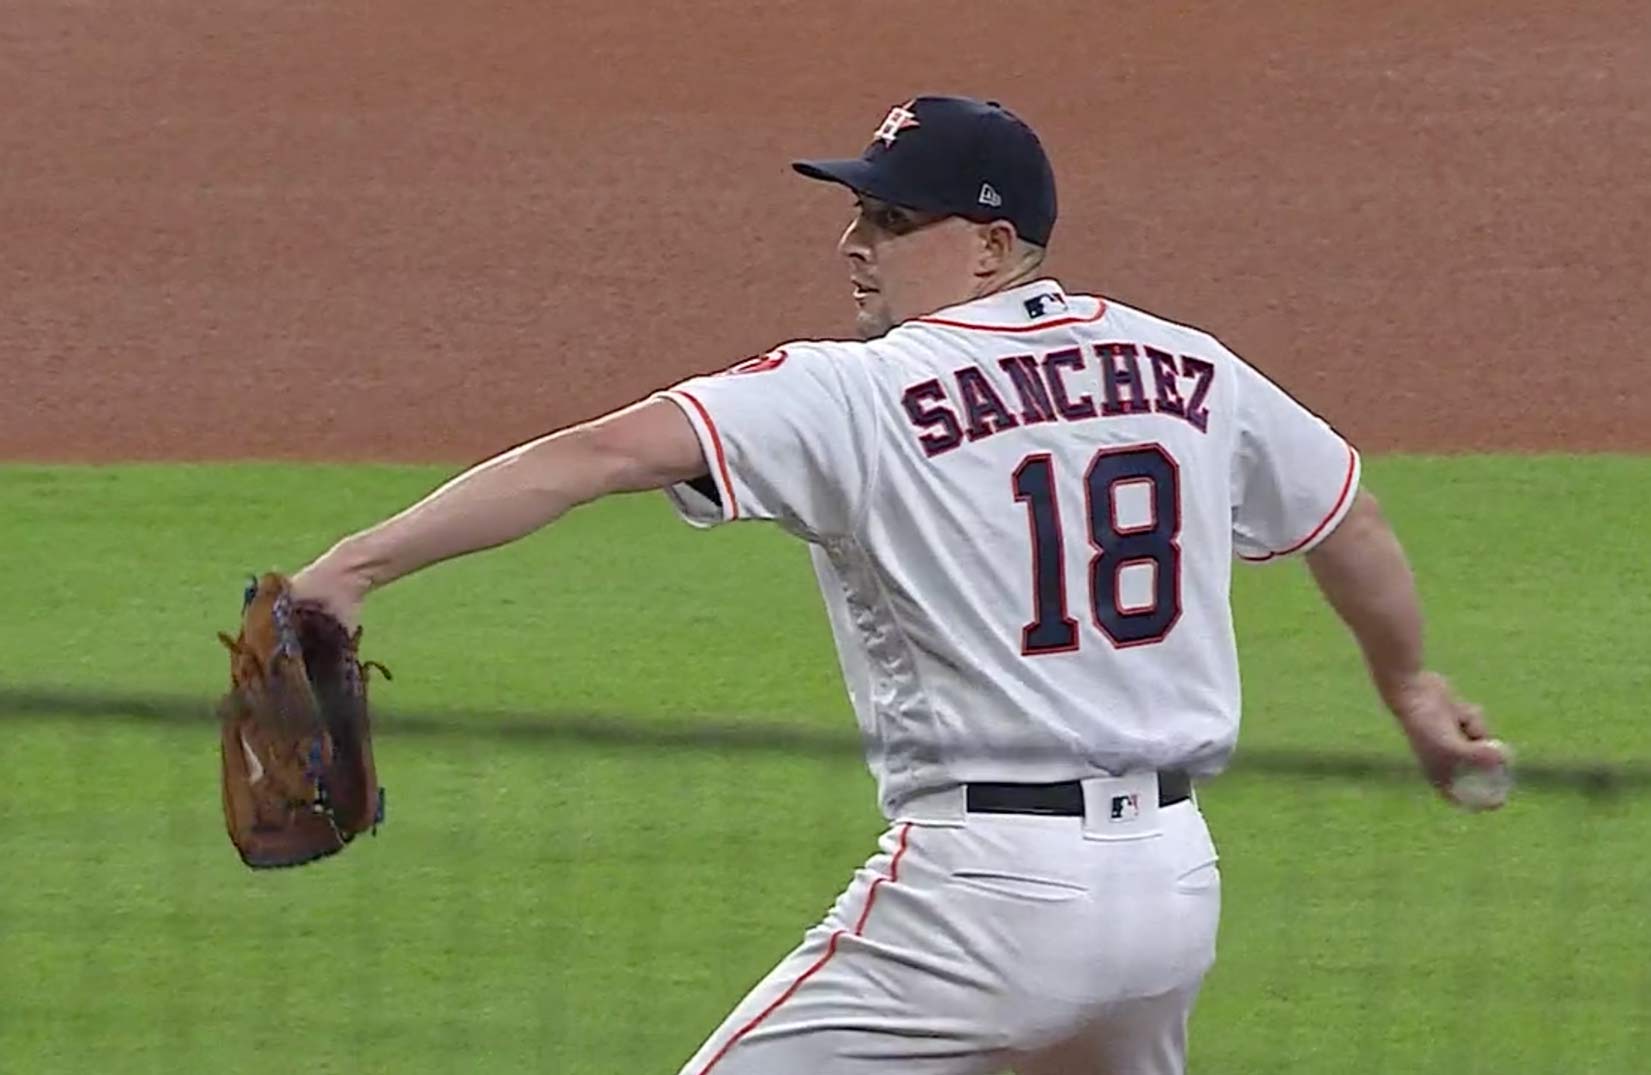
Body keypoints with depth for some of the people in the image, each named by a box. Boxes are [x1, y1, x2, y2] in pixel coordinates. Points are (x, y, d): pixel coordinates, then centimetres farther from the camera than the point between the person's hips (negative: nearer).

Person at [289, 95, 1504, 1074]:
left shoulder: (861, 394, -7)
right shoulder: (1189, 373, 10)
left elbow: (608, 453, -17)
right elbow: (1350, 518, 25)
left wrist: (360, 563, -22)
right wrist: (1409, 684, 44)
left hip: (984, 882, -6)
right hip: (1173, 883, 7)